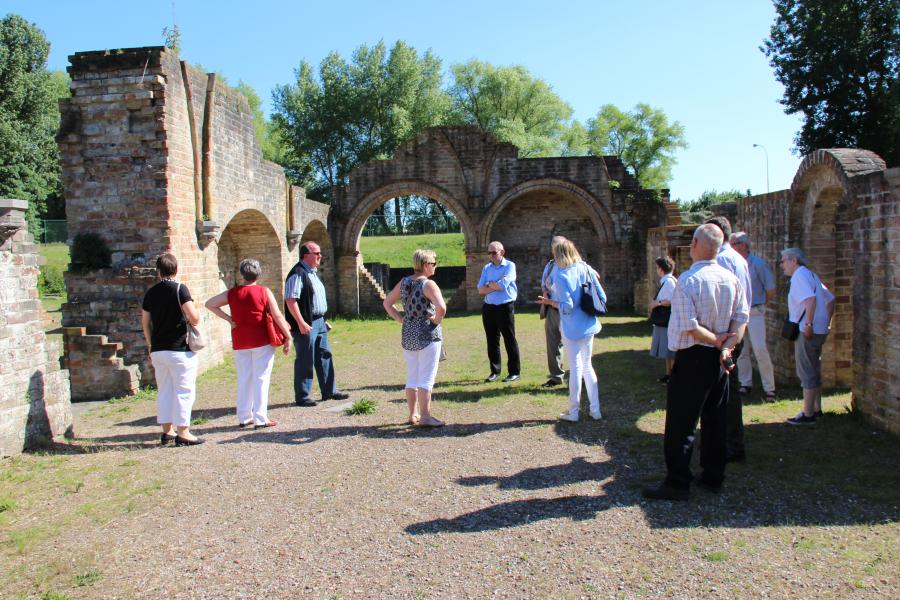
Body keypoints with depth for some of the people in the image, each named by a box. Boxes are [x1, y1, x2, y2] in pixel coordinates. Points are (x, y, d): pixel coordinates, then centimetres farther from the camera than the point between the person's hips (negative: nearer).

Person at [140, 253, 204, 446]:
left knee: (164, 390, 14)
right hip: (180, 349, -6)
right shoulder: (180, 289, -10)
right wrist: (197, 315, 4)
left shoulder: (151, 292, 8)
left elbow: (145, 323, 14)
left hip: (158, 350, 6)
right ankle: (182, 433, 2)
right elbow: (193, 317, -19)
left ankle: (166, 431, 20)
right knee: (183, 391, 1)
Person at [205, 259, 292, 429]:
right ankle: (260, 419, 0)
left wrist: (228, 318, 5)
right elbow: (277, 316, -9)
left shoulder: (232, 293, 3)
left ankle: (244, 417, 18)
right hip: (261, 341, -3)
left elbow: (209, 304, 6)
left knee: (243, 378, 13)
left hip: (240, 343, 3)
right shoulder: (264, 292, -6)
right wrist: (288, 337, -3)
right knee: (261, 378, 1)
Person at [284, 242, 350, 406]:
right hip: (306, 325, -9)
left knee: (325, 357, 14)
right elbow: (290, 300, -22)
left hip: (319, 322, 10)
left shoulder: (313, 273, 15)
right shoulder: (297, 274, -15)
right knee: (305, 361, -1)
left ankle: (329, 391, 23)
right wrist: (301, 323, -25)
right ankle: (302, 397, 9)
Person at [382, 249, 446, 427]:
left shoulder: (403, 283, 5)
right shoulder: (428, 284, -15)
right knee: (426, 378, -1)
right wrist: (437, 319, -11)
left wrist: (400, 318, 8)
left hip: (408, 335, 7)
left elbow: (387, 303, 13)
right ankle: (425, 417, 1)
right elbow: (441, 307, -29)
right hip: (428, 335, -6)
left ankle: (413, 415, 23)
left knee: (412, 377, 15)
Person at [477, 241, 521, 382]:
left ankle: (514, 372, 8)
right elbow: (481, 290, 3)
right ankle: (495, 371, 19)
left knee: (509, 340, 0)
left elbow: (503, 284, -18)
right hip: (489, 308, 5)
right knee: (492, 340, 9)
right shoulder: (487, 268, 11)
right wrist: (496, 286, -11)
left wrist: (489, 284, -2)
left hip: (505, 307, -5)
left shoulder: (509, 266, -4)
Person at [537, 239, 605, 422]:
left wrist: (549, 302, -4)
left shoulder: (561, 276, -15)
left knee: (576, 368, 3)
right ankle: (595, 409, 19)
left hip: (572, 328, -5)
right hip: (589, 325, 5)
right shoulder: (587, 269, 2)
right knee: (587, 366, 16)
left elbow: (567, 307, -19)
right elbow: (602, 298, 2)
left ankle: (573, 412, 14)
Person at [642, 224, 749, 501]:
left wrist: (716, 341, -9)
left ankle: (677, 484, 4)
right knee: (715, 419, 16)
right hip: (719, 359, 7)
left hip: (693, 357, -7)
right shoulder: (731, 278, 3)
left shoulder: (688, 280, -18)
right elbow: (742, 317, 0)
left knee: (681, 423, 0)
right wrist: (727, 345, -10)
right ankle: (713, 476, 26)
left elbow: (689, 327, -22)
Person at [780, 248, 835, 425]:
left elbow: (810, 299, -26)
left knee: (806, 372, -5)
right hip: (819, 330, 10)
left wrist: (808, 324, -26)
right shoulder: (810, 275, 18)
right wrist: (827, 322, 19)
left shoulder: (800, 275, -12)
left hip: (807, 331, -10)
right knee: (814, 371, 18)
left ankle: (808, 414, -1)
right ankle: (816, 409, 27)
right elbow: (830, 299, 21)